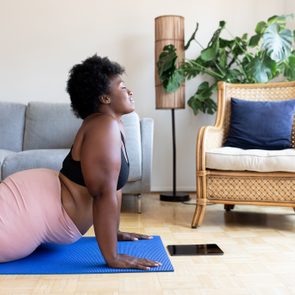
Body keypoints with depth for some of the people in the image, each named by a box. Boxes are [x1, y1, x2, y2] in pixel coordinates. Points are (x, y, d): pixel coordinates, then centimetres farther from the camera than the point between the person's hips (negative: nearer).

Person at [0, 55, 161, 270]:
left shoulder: (114, 126, 8)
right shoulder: (104, 126, -24)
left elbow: (115, 185, 13)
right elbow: (104, 194, -27)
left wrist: (115, 232, 18)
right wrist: (113, 258, -25)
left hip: (46, 199, 10)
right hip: (34, 207, -10)